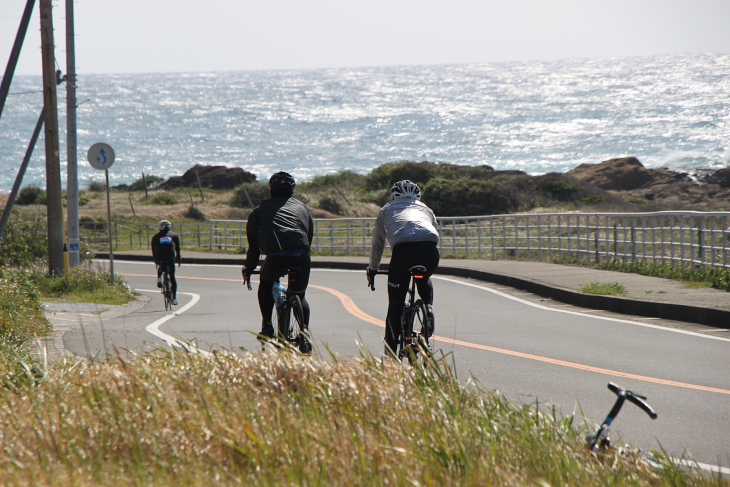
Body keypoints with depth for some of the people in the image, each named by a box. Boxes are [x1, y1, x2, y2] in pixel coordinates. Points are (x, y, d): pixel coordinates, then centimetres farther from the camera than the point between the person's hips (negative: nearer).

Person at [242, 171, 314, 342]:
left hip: (275, 257, -1)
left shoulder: (260, 210, 25)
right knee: (299, 295, 25)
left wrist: (248, 269, 41)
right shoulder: (302, 208, 30)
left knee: (266, 284, 31)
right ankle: (304, 328, 1)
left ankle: (267, 326, 19)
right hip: (301, 257, 2)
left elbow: (253, 244, 28)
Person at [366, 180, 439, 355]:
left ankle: (391, 350, 9)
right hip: (430, 250, 2)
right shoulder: (425, 209, 36)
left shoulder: (387, 209, 32)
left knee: (395, 302, 11)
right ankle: (429, 307, 9)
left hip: (403, 249, -2)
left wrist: (372, 270, 53)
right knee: (424, 280, 36)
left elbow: (377, 244, 39)